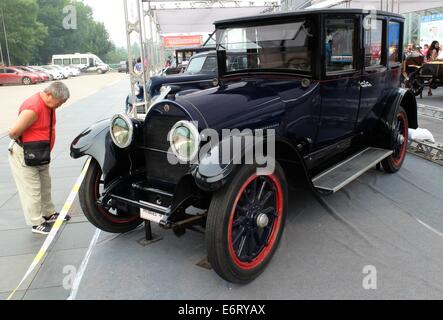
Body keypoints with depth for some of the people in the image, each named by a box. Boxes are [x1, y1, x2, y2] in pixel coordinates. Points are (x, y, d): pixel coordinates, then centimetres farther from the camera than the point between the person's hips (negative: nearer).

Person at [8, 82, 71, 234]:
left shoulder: (49, 104, 1)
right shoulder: (33, 108, -29)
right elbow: (13, 132, -31)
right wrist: (22, 142, -10)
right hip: (24, 156, -9)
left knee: (45, 186, 19)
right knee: (32, 191, 0)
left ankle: (49, 213, 35)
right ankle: (37, 223, 11)